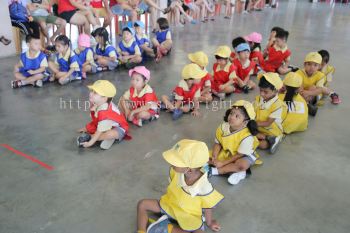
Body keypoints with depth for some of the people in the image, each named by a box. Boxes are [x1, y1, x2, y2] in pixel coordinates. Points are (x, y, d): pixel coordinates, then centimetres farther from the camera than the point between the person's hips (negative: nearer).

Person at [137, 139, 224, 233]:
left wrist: (209, 222, 1)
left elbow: (208, 206, -17)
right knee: (142, 204, -3)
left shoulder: (204, 187, -36)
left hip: (188, 217, -4)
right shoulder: (176, 171, -24)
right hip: (170, 204, 4)